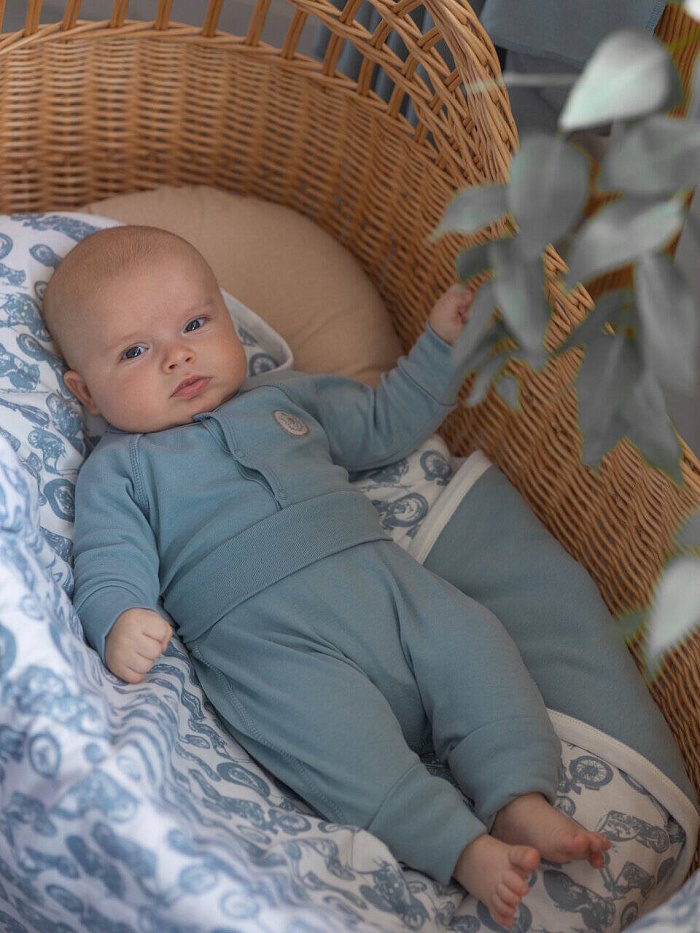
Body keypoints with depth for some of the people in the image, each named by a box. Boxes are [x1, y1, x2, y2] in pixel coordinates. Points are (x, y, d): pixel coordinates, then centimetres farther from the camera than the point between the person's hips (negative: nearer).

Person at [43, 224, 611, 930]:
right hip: (264, 640, -5)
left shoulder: (287, 397, 27)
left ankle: (522, 803, -19)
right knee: (325, 722, -32)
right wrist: (118, 622, -23)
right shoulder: (117, 469, 12)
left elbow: (386, 423, 36)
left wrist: (442, 344, 28)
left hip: (385, 580, 5)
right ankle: (466, 851, -33)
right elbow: (108, 566, 0)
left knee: (471, 640, -17)